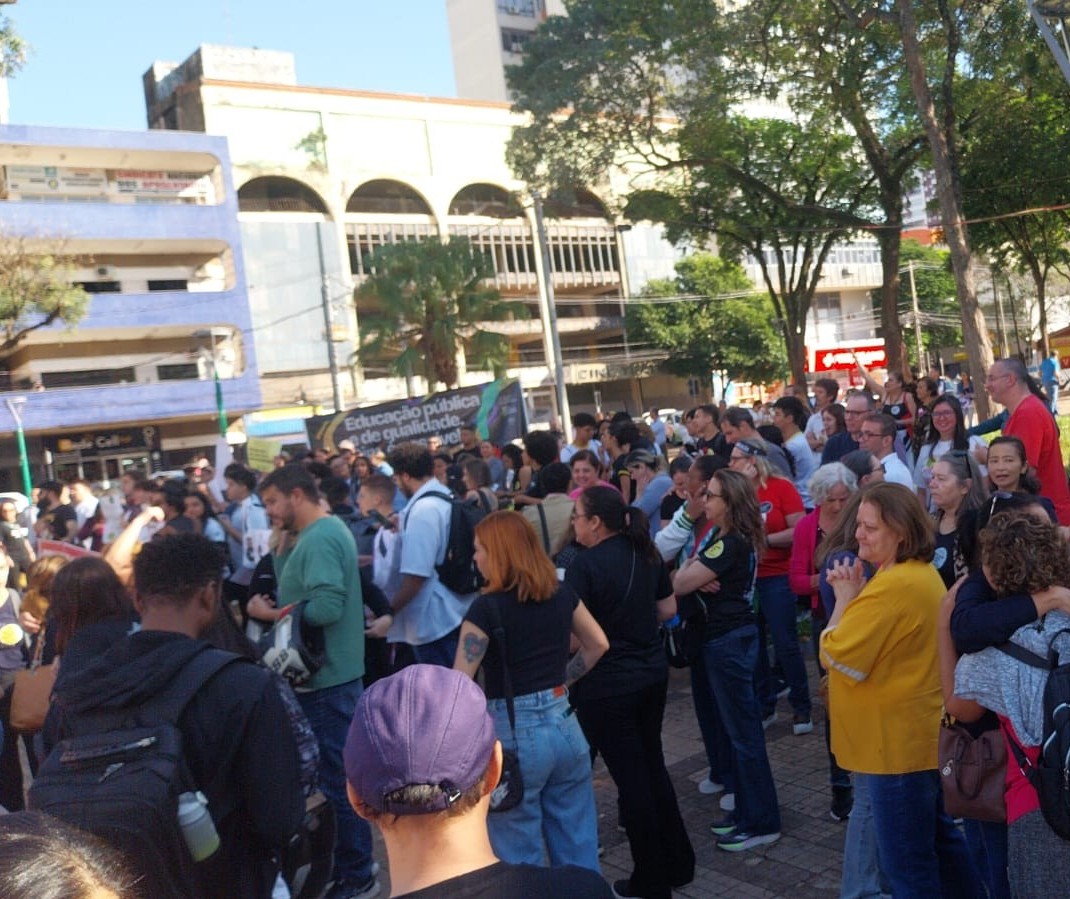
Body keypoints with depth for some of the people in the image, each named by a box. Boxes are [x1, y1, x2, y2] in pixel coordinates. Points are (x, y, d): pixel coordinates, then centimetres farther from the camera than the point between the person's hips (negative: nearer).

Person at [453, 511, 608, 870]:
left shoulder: (487, 607, -14)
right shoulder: (562, 594, 4)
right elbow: (598, 645, 17)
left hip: (514, 734, -6)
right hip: (565, 725, 6)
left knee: (520, 858, 10)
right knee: (578, 848, 17)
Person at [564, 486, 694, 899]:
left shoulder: (585, 564, -19)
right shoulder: (645, 552, 2)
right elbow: (668, 609, 11)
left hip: (608, 684, -7)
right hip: (653, 671, 7)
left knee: (630, 776, 5)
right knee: (652, 764, 20)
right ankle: (678, 863, 31)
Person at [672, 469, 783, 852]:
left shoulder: (729, 544, -20)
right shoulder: (739, 540, 10)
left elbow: (679, 584, -21)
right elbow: (691, 580, 6)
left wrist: (691, 564, -2)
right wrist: (701, 578, -15)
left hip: (728, 641, -10)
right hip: (736, 635, 10)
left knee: (743, 731, -2)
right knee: (740, 728, 16)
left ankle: (761, 823, 8)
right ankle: (747, 810, 27)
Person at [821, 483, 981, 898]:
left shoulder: (894, 586, -26)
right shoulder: (922, 573, 8)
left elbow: (836, 657, -24)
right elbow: (874, 639, 15)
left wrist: (844, 598, -12)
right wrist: (854, 595, -1)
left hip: (896, 741, -11)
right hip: (920, 733, 11)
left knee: (907, 862, 3)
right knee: (938, 834, 25)